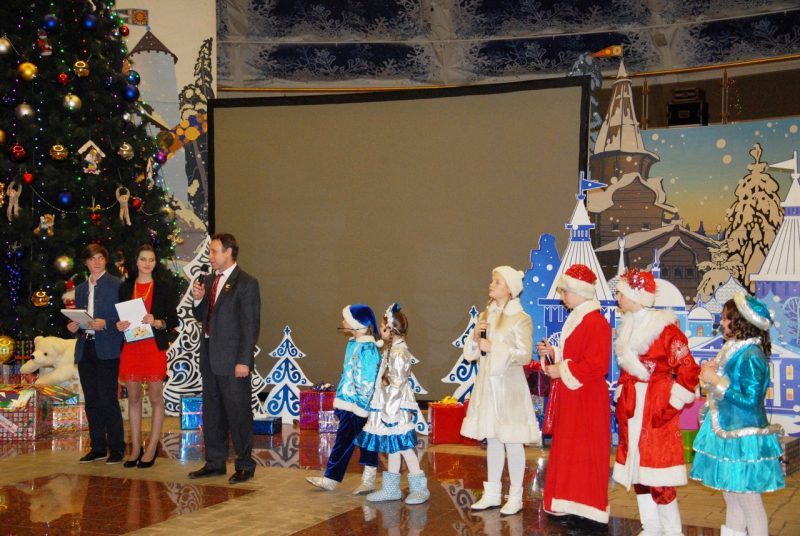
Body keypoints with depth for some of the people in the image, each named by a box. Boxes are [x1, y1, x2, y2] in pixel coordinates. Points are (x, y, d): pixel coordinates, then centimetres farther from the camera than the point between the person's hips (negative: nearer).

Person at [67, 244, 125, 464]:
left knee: (107, 399, -10)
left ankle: (116, 448, -2)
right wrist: (73, 326, 2)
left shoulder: (117, 285, 0)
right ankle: (98, 447, 16)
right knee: (91, 401, 9)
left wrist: (105, 324, -19)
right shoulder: (80, 289, 18)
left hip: (107, 349, -6)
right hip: (85, 349, 6)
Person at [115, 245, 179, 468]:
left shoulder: (163, 288, 4)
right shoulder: (125, 288, 11)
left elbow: (174, 320, 2)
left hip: (154, 347, -3)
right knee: (133, 398, 6)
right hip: (130, 347, 3)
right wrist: (119, 325, -7)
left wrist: (157, 322, -15)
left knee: (156, 398, -1)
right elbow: (119, 316, 14)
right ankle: (136, 448, 13)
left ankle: (152, 449, 6)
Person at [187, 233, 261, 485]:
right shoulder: (210, 280, 14)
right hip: (209, 355, 8)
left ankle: (245, 465, 8)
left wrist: (244, 361, -18)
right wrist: (198, 300, -1)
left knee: (238, 412, -2)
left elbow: (250, 325, -13)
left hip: (232, 359, -8)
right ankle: (215, 462, 25)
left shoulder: (246, 283, -10)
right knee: (212, 412, 14)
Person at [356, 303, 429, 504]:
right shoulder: (392, 350, 13)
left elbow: (397, 384, -22)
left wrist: (389, 410, -22)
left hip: (397, 410, -10)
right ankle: (391, 488, 21)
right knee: (392, 448, 14)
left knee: (403, 446, -3)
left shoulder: (399, 352, -17)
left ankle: (420, 488, 6)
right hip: (387, 409, 10)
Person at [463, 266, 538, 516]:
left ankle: (515, 497, 9)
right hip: (486, 383, 7)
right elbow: (471, 353, 15)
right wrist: (475, 338, -5)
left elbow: (525, 355, -16)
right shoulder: (485, 315, 12)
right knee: (492, 441, 13)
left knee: (512, 442, 0)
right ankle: (492, 494, 21)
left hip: (509, 385, -6)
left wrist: (494, 348, -18)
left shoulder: (520, 319, -9)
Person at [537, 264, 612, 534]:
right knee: (568, 451, 13)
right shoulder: (575, 319, 15)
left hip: (586, 399, -10)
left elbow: (596, 365, -24)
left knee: (585, 454, -5)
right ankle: (571, 509, 21)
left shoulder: (596, 323, -17)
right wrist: (552, 353, 7)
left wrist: (562, 370, -18)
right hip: (569, 398, 10)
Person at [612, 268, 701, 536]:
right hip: (631, 405, 8)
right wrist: (622, 397, 15)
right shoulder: (628, 326, 11)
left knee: (657, 474, -6)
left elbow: (688, 369, -14)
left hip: (656, 405, -8)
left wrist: (672, 402, -13)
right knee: (636, 467, 11)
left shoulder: (664, 327, -14)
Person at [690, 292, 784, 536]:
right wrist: (713, 371, 3)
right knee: (731, 496, 18)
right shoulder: (734, 349, 9)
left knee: (747, 498, 0)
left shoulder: (751, 356, -19)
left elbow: (750, 400, -23)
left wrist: (716, 381, -20)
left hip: (744, 438, -9)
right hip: (728, 432, 9)